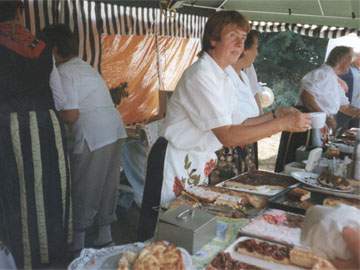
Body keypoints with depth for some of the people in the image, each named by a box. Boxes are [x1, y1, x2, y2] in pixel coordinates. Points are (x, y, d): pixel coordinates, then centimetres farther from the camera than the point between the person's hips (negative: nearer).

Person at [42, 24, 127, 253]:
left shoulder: (64, 73, -9)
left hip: (93, 136, -9)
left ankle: (78, 242, 18)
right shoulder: (85, 66, 19)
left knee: (84, 191, 4)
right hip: (115, 129, 9)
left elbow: (71, 115, -16)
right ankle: (105, 236, 28)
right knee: (107, 187, 16)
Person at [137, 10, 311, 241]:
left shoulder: (225, 74, 6)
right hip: (177, 164, -8)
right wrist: (282, 124, -24)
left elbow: (239, 124, 7)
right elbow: (228, 136, -26)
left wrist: (275, 115, -5)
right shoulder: (201, 75, -22)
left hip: (201, 163, 9)